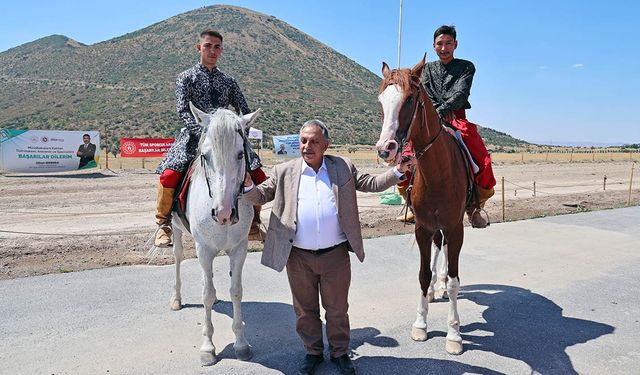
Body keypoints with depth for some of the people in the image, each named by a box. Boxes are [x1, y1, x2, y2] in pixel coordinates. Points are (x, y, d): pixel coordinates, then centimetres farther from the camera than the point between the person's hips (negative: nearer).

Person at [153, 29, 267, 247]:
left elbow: (245, 111, 13)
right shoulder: (186, 77, 6)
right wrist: (203, 132, -21)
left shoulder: (228, 81, 15)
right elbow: (183, 111, -6)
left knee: (259, 177, -8)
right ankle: (164, 225, 1)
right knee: (169, 175, -24)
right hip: (195, 135, -3)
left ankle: (253, 225, 11)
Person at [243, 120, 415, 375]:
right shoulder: (284, 172, 1)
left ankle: (340, 352, 37)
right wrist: (247, 186, -20)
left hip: (335, 255, 0)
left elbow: (371, 184, 4)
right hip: (298, 258, 1)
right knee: (305, 310, 17)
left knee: (337, 309, 16)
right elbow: (261, 196, 2)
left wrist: (398, 171, -9)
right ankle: (313, 352, 39)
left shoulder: (343, 168, 1)